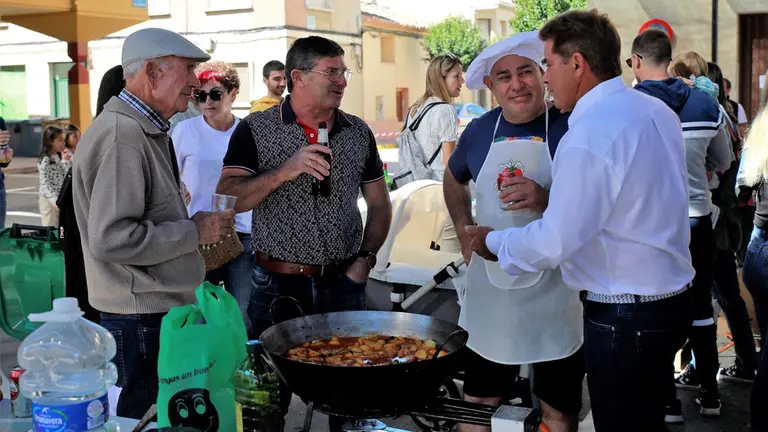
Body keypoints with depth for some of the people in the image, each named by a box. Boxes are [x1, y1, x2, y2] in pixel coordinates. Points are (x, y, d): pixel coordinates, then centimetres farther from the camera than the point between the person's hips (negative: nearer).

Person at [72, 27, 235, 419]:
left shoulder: (147, 129, 12)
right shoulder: (122, 135, -20)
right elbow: (111, 238, -27)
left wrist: (192, 225, 7)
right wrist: (195, 232, -17)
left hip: (163, 306, 10)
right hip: (141, 315, -10)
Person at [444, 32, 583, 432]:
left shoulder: (571, 127, -10)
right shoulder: (480, 130, 5)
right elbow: (453, 179, 24)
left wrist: (547, 200, -26)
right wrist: (464, 231, 11)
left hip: (556, 293, -4)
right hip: (489, 293, 4)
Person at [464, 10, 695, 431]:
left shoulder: (588, 135, -23)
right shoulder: (656, 111, 5)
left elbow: (554, 243, -24)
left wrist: (492, 241, -6)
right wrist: (550, 197, 10)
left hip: (623, 316, -9)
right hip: (671, 298, 9)